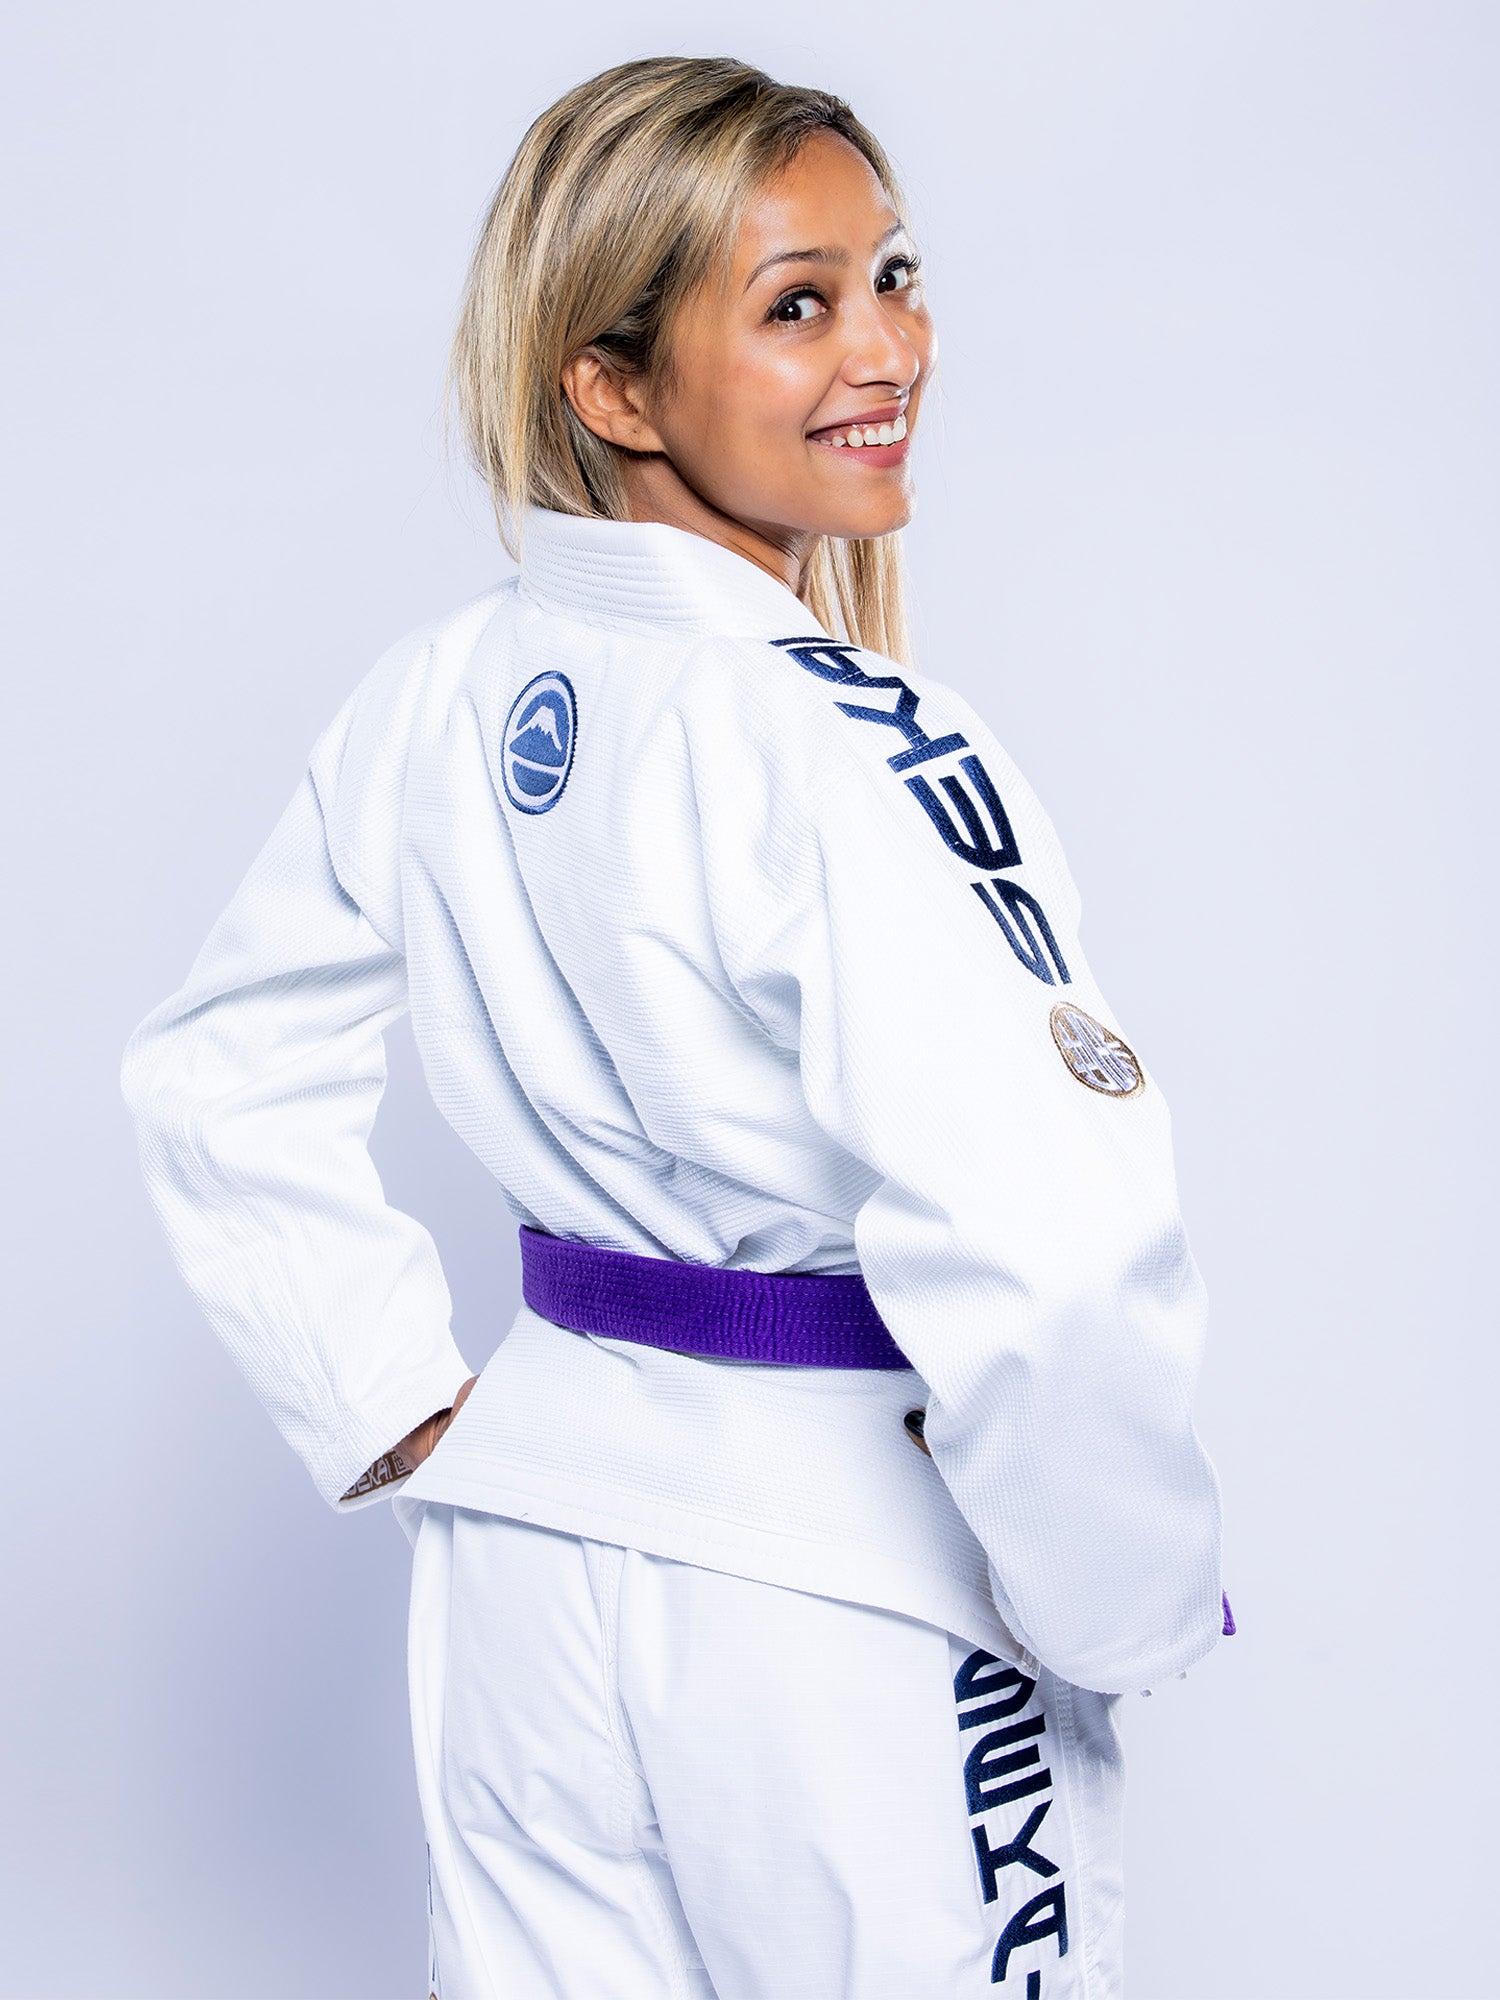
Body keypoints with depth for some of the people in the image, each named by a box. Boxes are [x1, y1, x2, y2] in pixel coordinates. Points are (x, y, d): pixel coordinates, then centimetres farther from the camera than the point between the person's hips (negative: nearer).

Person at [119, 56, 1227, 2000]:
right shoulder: (851, 754, -23)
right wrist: (1122, 1598, -15)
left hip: (533, 1540, 7)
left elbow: (217, 1077, 11)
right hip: (858, 1601, -7)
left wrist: (406, 1408, 12)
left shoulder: (432, 708, 0)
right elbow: (1038, 1257, -31)